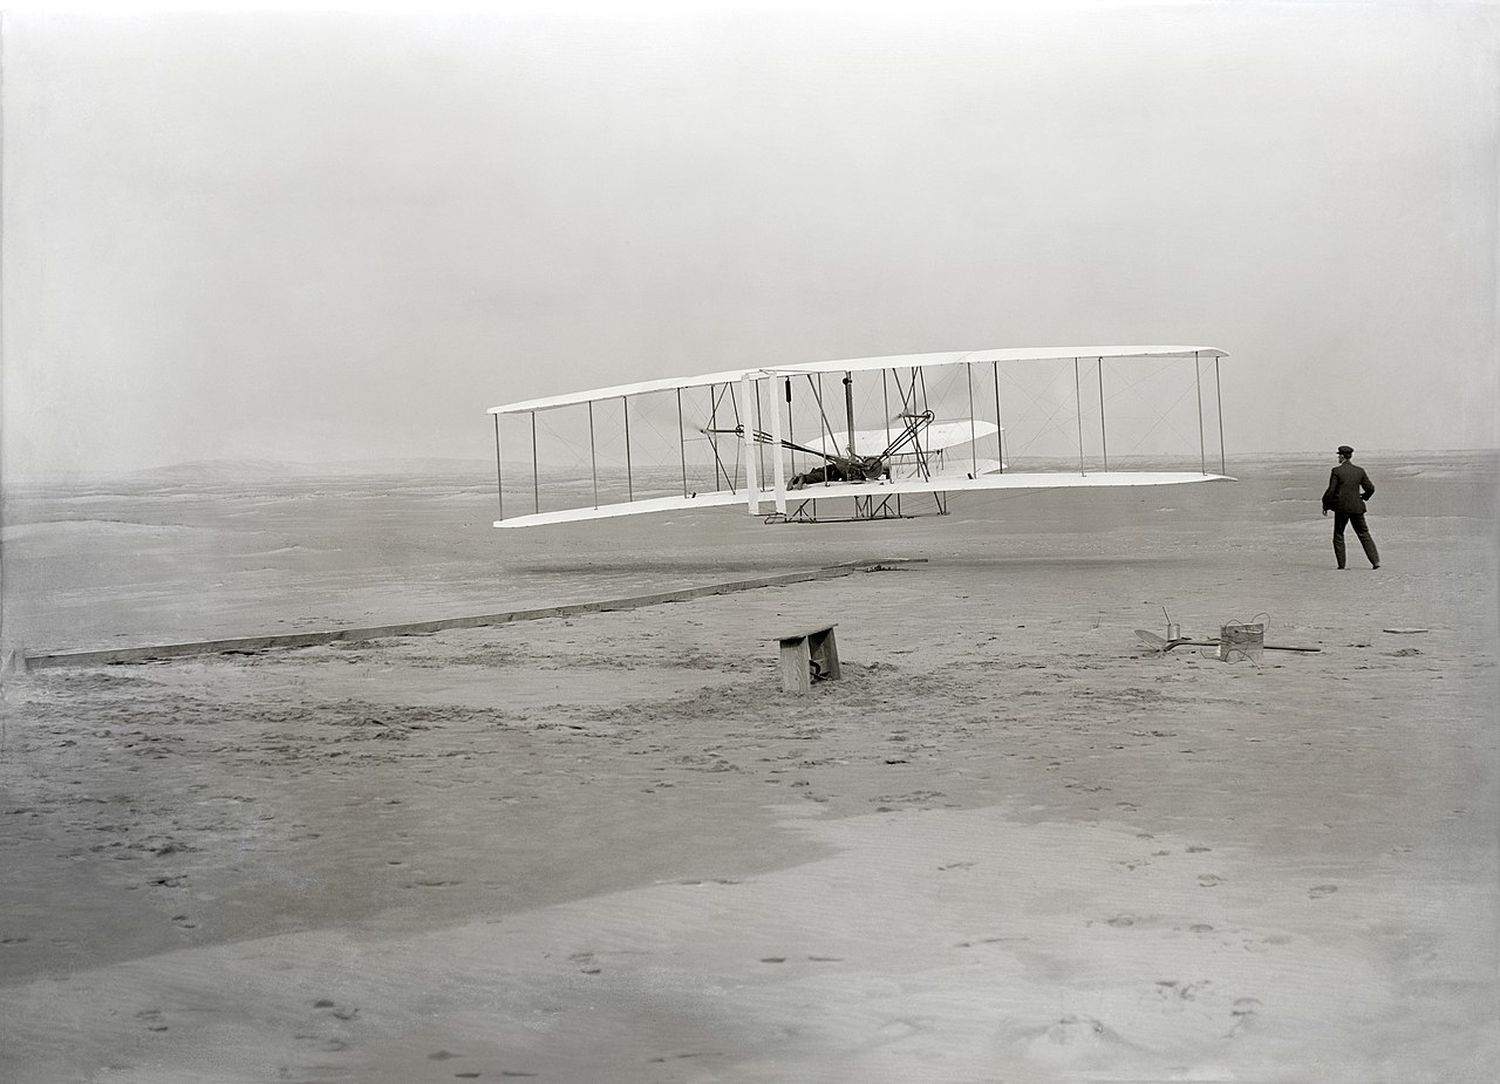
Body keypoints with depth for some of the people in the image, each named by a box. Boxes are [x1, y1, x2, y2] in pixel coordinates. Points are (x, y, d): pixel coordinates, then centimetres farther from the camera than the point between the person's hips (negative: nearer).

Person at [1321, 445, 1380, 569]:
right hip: (1357, 507, 3)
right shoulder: (1360, 471, 3)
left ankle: (1341, 563, 8)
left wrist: (1325, 505, 1)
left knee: (1338, 535, 11)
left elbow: (1331, 490, -11)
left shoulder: (1336, 471, -9)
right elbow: (1370, 488, 4)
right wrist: (1363, 497, 23)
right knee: (1364, 534, 10)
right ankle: (1375, 561, 1)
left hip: (1341, 508, -3)